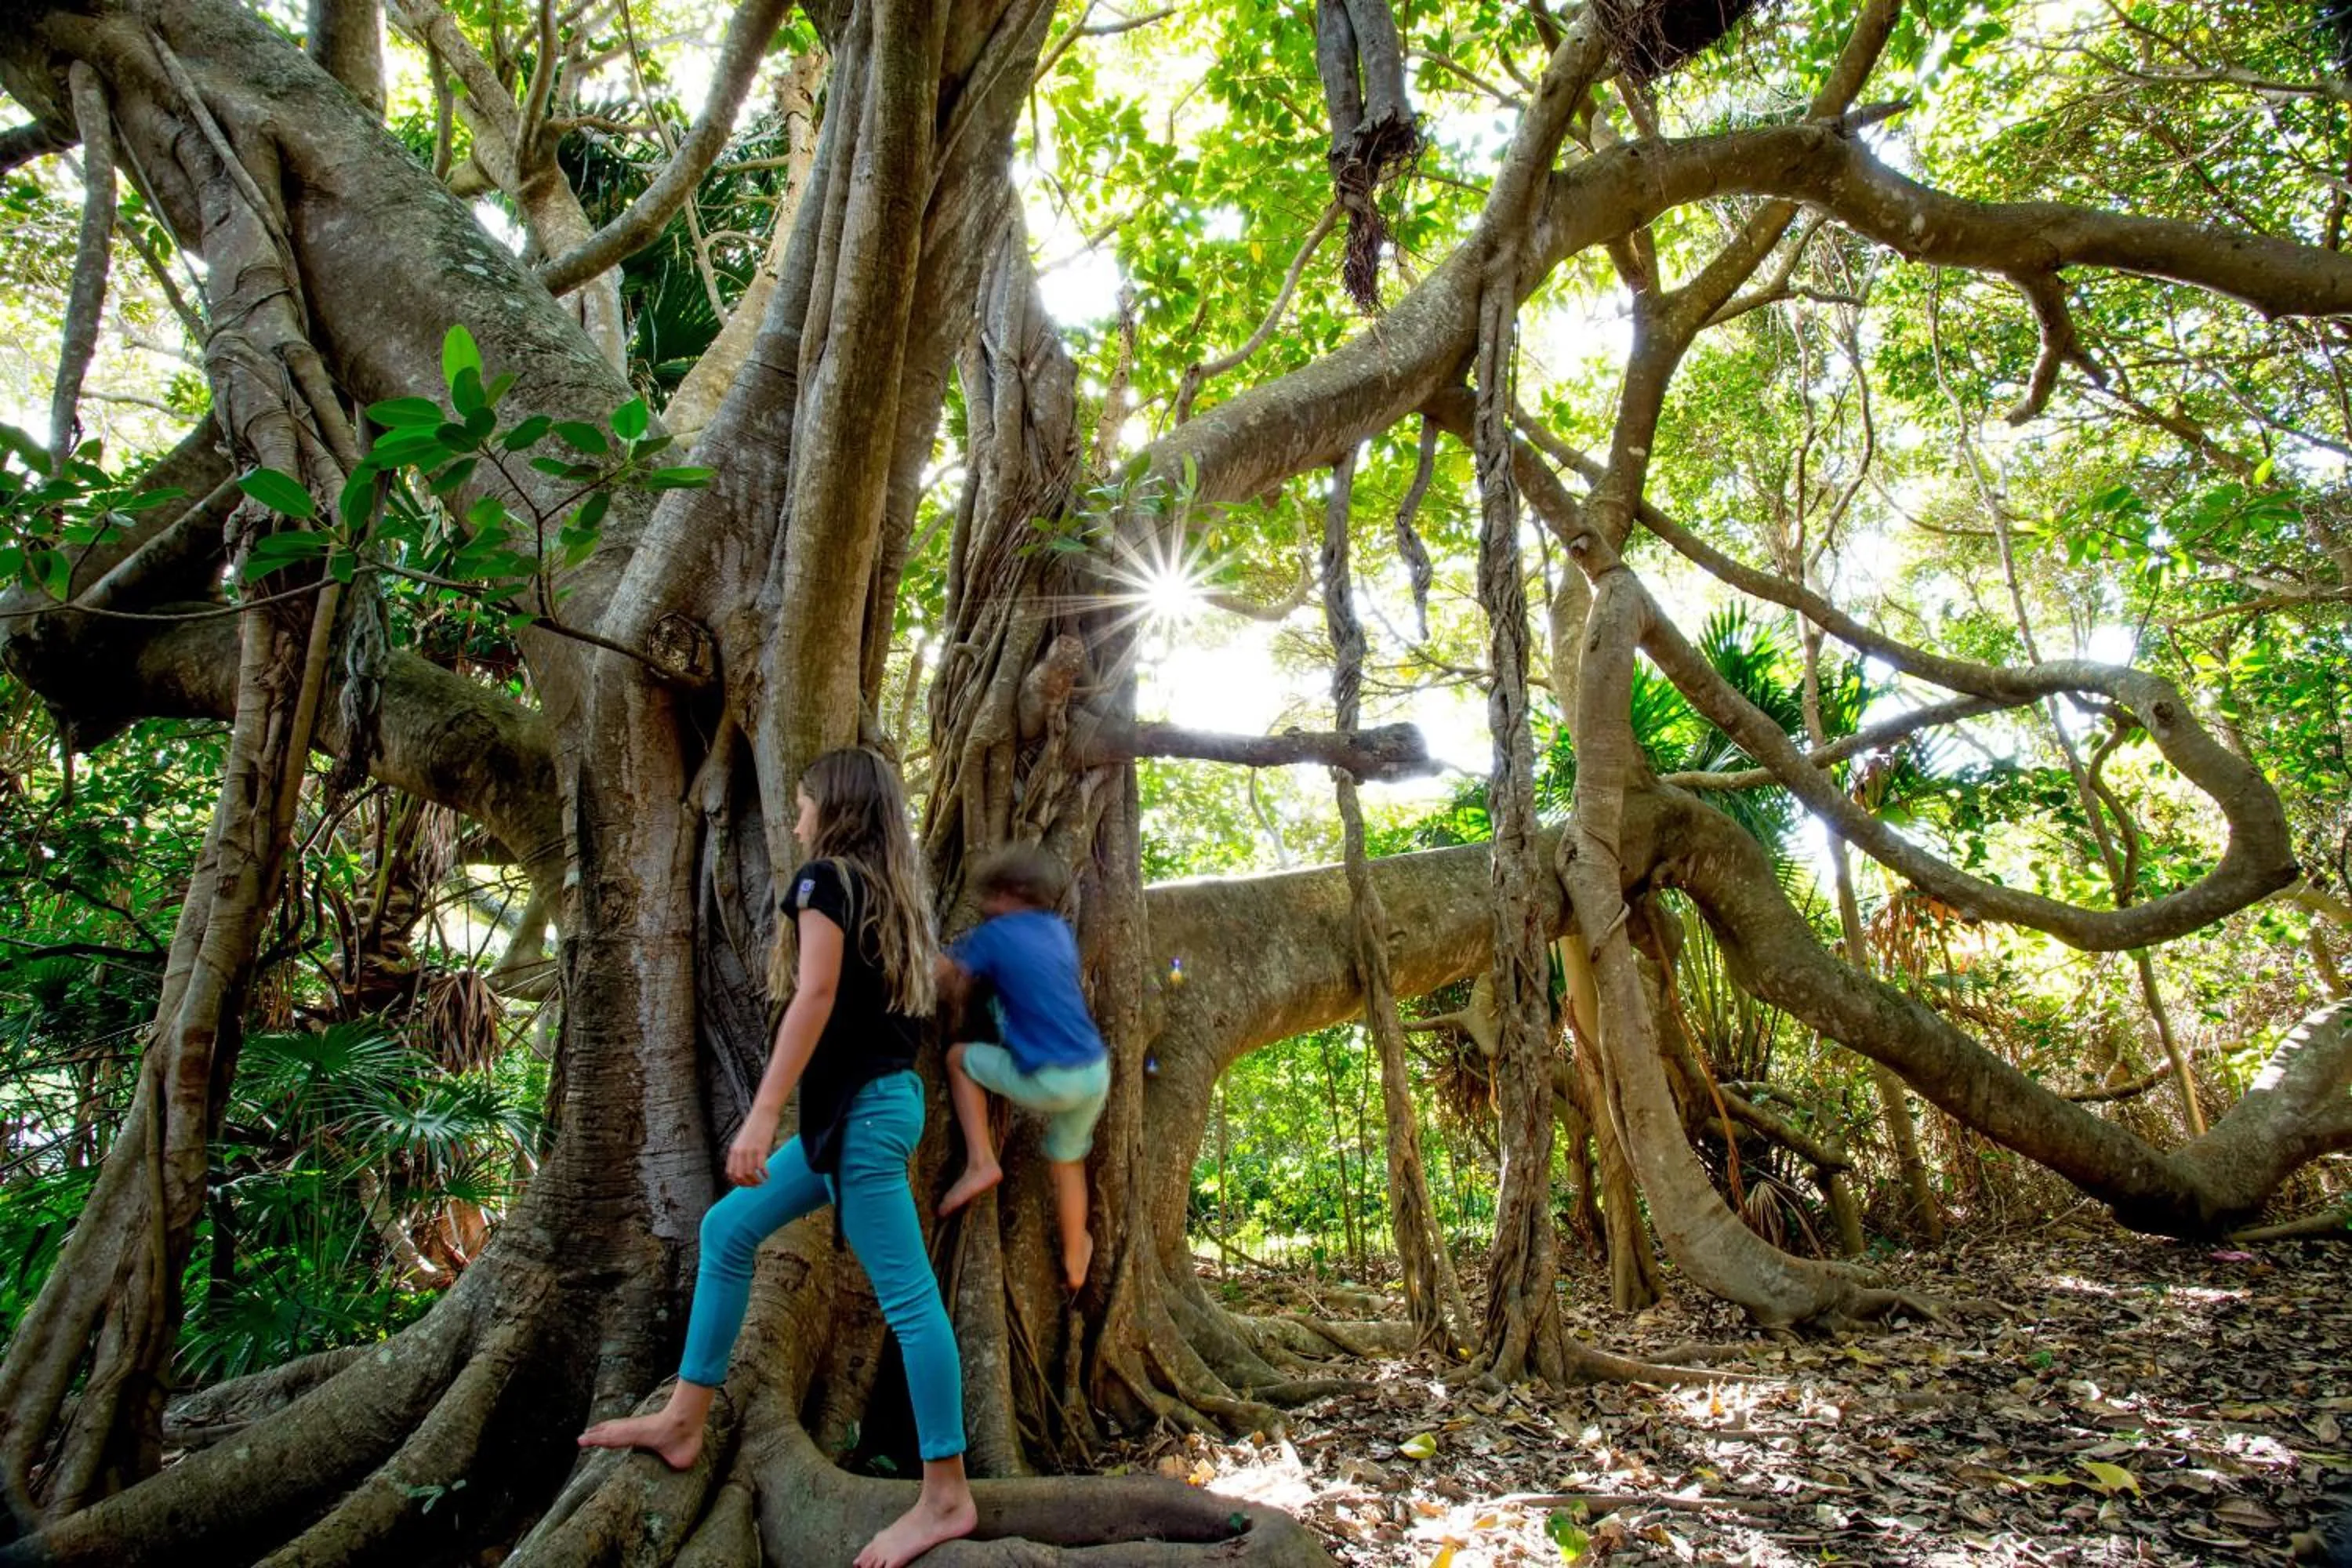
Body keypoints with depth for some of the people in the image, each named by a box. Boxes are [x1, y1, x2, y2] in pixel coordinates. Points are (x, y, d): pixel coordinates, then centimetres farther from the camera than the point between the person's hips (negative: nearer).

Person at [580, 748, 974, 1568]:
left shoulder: (825, 878, -7)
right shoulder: (894, 894, 15)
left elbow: (816, 994, -18)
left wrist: (762, 1113, -20)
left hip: (862, 1108, -10)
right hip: (876, 1102, 10)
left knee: (906, 1296, -6)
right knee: (728, 1228, 17)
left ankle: (946, 1497, 0)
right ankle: (683, 1421, 24)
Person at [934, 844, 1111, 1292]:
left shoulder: (995, 934, -4)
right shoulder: (1060, 929, 12)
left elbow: (943, 972, 0)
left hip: (1047, 1082, -6)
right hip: (1096, 1074, 6)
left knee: (960, 1056, 16)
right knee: (1068, 1163, 26)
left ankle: (981, 1163, 9)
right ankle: (1075, 1261, 40)